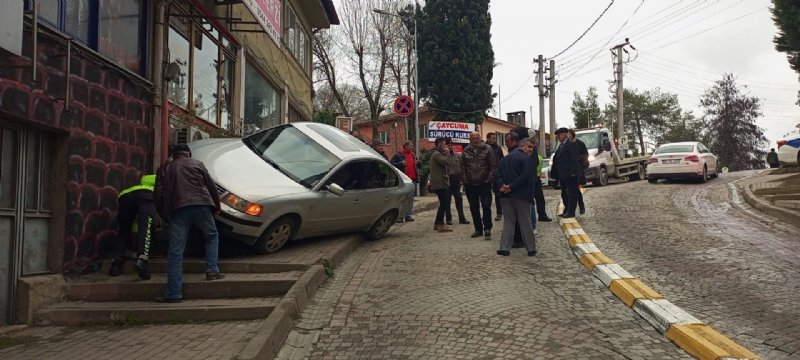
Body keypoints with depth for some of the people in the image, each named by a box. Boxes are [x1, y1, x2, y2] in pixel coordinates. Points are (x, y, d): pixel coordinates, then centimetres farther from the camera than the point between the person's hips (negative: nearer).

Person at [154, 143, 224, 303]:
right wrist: (217, 207, 31)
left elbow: (158, 195, 12)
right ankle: (212, 270, 7)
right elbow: (212, 187, 18)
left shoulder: (164, 169, 22)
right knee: (212, 237, 23)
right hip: (201, 205, 0)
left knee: (175, 253, 0)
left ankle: (173, 293, -4)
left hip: (177, 210, 0)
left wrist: (164, 215, 21)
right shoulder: (197, 164, 20)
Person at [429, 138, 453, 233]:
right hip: (440, 183, -11)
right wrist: (447, 153, -12)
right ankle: (440, 224, -9)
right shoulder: (436, 154, -11)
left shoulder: (439, 153, 23)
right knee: (444, 203, -11)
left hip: (442, 182, 11)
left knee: (444, 203, 13)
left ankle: (437, 223, 19)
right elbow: (445, 161, -25)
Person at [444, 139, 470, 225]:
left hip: (456, 180, 4)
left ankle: (462, 218, 14)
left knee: (459, 199, 8)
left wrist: (461, 179, 6)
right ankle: (449, 218, 11)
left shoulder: (457, 156, 11)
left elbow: (461, 168, 12)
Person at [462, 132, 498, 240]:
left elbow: (493, 166, -3)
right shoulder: (466, 151, 7)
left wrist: (489, 179, -10)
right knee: (474, 208, 9)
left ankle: (487, 229, 4)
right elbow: (463, 168, 9)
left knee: (486, 206, -5)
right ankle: (478, 229, 19)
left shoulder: (487, 149, -1)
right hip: (470, 185, 3)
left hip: (484, 184, -3)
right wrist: (465, 181, 0)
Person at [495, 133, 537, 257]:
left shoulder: (504, 159, 12)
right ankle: (531, 248, 9)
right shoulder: (526, 158, -8)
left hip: (506, 195, 4)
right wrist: (511, 186, -17)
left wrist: (502, 185, -12)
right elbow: (526, 176, -19)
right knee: (525, 222, 3)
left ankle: (505, 248, 7)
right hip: (521, 195, -4)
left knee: (508, 222, 10)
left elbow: (498, 175, 3)